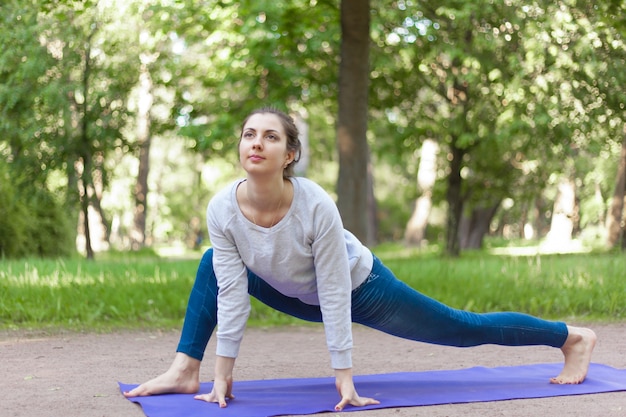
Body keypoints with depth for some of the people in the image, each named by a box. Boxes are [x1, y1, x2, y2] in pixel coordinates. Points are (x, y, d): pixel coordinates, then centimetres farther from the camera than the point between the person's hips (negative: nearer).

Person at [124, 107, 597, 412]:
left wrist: (345, 379, -29)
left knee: (462, 328, 6)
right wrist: (222, 374, -22)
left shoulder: (316, 206, -38)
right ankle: (184, 371, 3)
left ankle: (572, 337, 25)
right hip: (300, 295, 4)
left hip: (360, 288, -4)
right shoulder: (222, 208, -26)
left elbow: (336, 297, -32)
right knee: (212, 265, -5)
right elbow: (232, 293, -21)